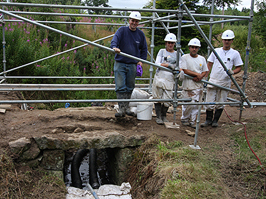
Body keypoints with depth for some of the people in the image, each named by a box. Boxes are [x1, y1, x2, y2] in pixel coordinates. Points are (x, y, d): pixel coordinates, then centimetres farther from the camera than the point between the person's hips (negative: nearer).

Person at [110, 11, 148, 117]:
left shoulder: (140, 34, 8)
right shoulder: (122, 30, -1)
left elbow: (144, 49, 18)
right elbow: (114, 40, -17)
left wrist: (141, 61, 6)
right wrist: (115, 47, -39)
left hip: (132, 65, 3)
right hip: (120, 63, -3)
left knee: (130, 88, 10)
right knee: (120, 87, -8)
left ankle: (127, 107, 22)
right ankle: (122, 109, -5)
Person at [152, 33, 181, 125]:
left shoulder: (177, 54, 15)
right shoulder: (162, 51, 10)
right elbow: (157, 64, -1)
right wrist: (170, 65, -13)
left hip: (170, 79, 1)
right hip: (159, 77, -1)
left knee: (168, 99, -3)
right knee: (158, 98, -2)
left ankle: (163, 116, 18)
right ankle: (158, 117, 10)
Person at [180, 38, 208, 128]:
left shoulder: (202, 59, 12)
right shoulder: (185, 57, -2)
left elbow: (205, 71, 12)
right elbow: (184, 70, -11)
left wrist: (200, 77, -9)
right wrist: (197, 74, -11)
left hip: (199, 85, 5)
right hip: (188, 85, -4)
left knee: (196, 104, 6)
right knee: (188, 104, -5)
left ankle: (192, 121, 17)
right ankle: (184, 119, 15)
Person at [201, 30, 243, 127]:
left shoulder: (235, 53, 3)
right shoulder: (216, 51, 7)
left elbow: (239, 68, 7)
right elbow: (209, 65, 10)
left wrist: (232, 72, -15)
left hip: (225, 82, 0)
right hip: (213, 81, 1)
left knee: (220, 103, 6)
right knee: (209, 102, -1)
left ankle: (215, 120, 20)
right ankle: (208, 119, 15)